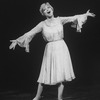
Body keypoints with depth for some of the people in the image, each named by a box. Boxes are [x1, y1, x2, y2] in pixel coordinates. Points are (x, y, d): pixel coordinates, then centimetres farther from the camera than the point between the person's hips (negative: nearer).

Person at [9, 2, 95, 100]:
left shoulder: (60, 20, 2)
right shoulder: (42, 24, -2)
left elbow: (73, 18, 8)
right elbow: (30, 33, -4)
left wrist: (85, 14, 8)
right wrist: (17, 40, -9)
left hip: (61, 48, 1)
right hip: (50, 49, -1)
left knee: (61, 74, 0)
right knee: (45, 74, 2)